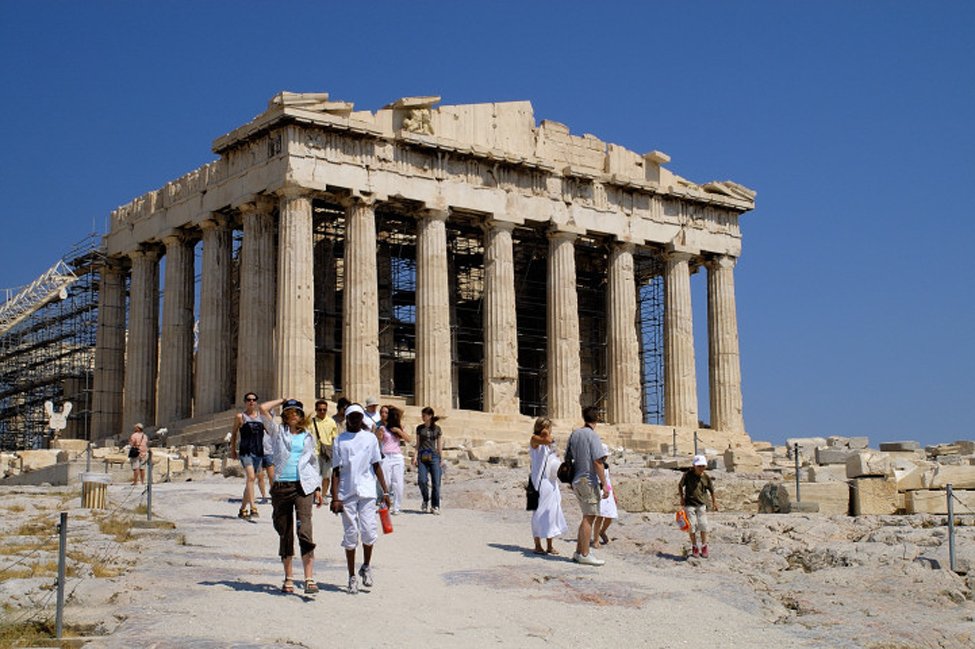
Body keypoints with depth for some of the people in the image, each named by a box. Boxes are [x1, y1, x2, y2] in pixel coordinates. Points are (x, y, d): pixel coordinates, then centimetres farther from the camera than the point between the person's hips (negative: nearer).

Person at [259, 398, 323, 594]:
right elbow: (264, 409, -1)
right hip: (281, 486, 1)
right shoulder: (278, 432, 10)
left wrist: (318, 488, 14)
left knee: (305, 530, -14)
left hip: (304, 486, -1)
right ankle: (288, 577, 18)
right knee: (285, 533, 6)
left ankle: (309, 578, -18)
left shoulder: (307, 437, 15)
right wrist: (282, 400, 12)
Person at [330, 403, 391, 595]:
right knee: (350, 535, 2)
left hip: (367, 492, 0)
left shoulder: (370, 438, 8)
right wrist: (334, 498, -4)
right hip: (346, 494, 0)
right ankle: (352, 577, 12)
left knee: (368, 532, -7)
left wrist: (385, 491, 7)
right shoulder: (339, 441, 4)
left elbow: (377, 466, 11)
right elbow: (336, 470, 3)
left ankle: (366, 567, 19)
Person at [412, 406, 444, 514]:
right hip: (422, 456, 1)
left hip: (434, 456, -1)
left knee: (436, 483, -4)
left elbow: (440, 446, 11)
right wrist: (415, 457, 3)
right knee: (421, 481, -14)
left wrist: (441, 460, 8)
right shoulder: (419, 428, 11)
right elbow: (418, 444, 13)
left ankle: (435, 506, 5)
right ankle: (426, 500, 11)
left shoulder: (437, 429, 8)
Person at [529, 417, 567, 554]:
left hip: (551, 482, 8)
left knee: (552, 511, 8)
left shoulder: (550, 443, 17)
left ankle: (549, 546, 14)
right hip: (540, 481, -8)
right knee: (540, 512, -4)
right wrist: (546, 433, -10)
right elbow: (547, 440, -27)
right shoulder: (534, 440, -7)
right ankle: (538, 546, 2)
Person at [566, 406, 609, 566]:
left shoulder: (574, 434, 10)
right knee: (589, 517, -3)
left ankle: (579, 552, 19)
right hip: (589, 481, -8)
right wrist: (604, 483, -14)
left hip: (577, 480, 8)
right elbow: (597, 462, -17)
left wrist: (571, 480, 23)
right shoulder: (593, 436, -13)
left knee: (587, 517, 16)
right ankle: (585, 555, -2)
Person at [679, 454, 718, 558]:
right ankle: (694, 547, 16)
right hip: (689, 504, -1)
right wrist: (682, 497, 3)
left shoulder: (706, 478, -1)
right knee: (692, 525, 0)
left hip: (702, 504, 1)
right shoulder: (688, 475, -6)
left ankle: (704, 546, 12)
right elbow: (680, 485, 8)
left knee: (703, 525, -4)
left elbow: (711, 490, 11)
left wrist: (714, 503, 15)